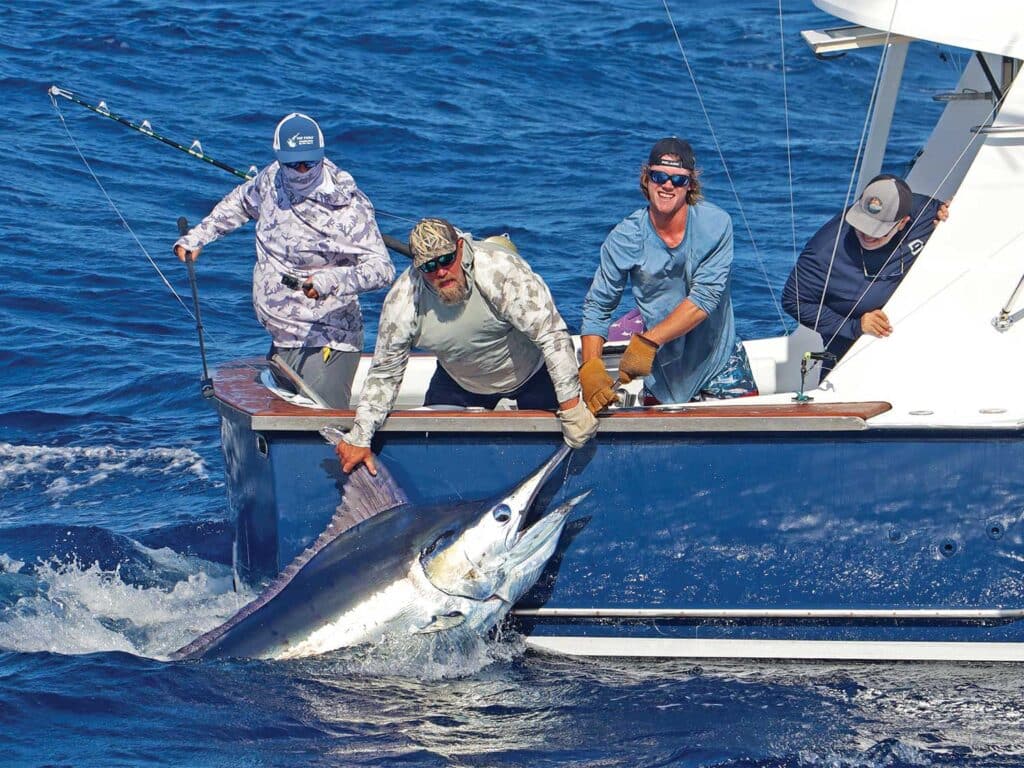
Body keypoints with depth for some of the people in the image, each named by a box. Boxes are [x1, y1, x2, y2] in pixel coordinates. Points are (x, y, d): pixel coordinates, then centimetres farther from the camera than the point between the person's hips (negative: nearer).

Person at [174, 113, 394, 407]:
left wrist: (333, 281, -38)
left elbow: (382, 268, -22)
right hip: (280, 341, 8)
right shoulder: (271, 179, 4)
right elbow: (240, 201, 27)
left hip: (326, 343, -8)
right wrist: (197, 237, 20)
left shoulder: (348, 206, -16)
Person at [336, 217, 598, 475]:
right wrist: (359, 439, -19)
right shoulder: (402, 300, -27)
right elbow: (384, 372, -15)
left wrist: (571, 408, -37)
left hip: (531, 370, -3)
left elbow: (551, 334, -36)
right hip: (461, 382, 3)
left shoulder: (501, 269, -38)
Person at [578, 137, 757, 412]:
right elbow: (597, 306, -6)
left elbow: (705, 298, -23)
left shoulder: (715, 224, -16)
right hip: (662, 368, 1)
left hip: (719, 362, -1)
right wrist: (590, 367, -21)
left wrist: (648, 341, -31)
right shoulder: (625, 238, -12)